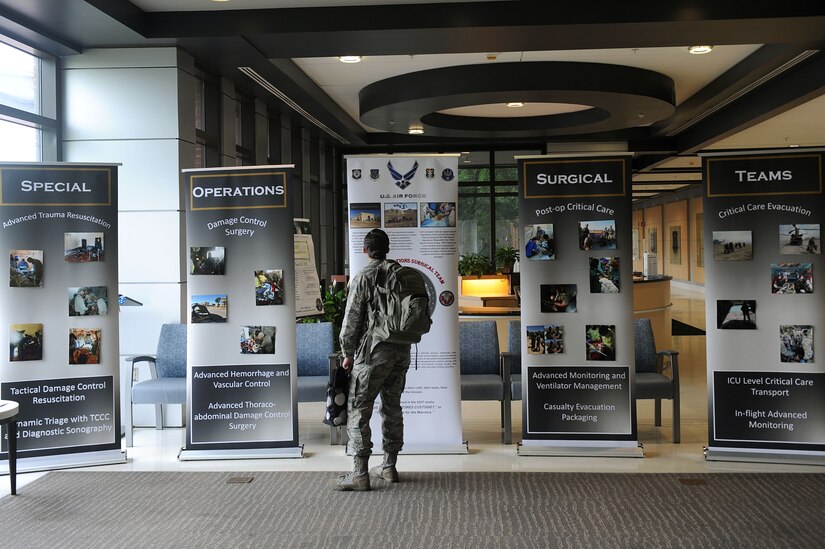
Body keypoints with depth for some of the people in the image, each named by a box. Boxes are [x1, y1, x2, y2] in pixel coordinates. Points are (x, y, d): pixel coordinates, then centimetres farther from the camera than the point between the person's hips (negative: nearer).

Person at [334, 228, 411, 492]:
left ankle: (360, 473, -5)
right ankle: (389, 467, 22)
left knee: (358, 409, -2)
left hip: (374, 352, -7)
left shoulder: (363, 278, -10)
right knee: (392, 406, 15)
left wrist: (348, 354, 0)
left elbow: (352, 320, -9)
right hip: (402, 351, 7)